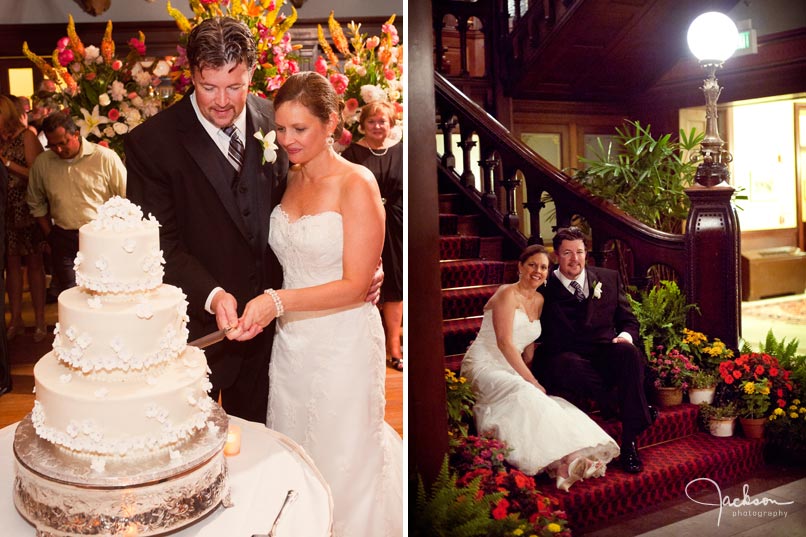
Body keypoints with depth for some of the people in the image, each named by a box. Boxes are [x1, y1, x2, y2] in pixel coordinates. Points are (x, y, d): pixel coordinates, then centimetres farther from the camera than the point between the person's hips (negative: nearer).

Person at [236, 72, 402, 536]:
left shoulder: (357, 184, -13)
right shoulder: (290, 180, 8)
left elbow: (355, 285, -17)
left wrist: (277, 301, -26)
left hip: (342, 344, -6)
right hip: (290, 340, 6)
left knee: (340, 466, 10)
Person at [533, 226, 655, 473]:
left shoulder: (609, 279, 17)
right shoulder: (544, 288, 5)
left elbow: (628, 321, 17)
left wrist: (626, 336, -5)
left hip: (606, 356, 3)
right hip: (567, 358, -3)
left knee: (629, 352, -31)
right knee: (567, 365, -38)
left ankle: (630, 443, -25)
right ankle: (640, 411, -21)